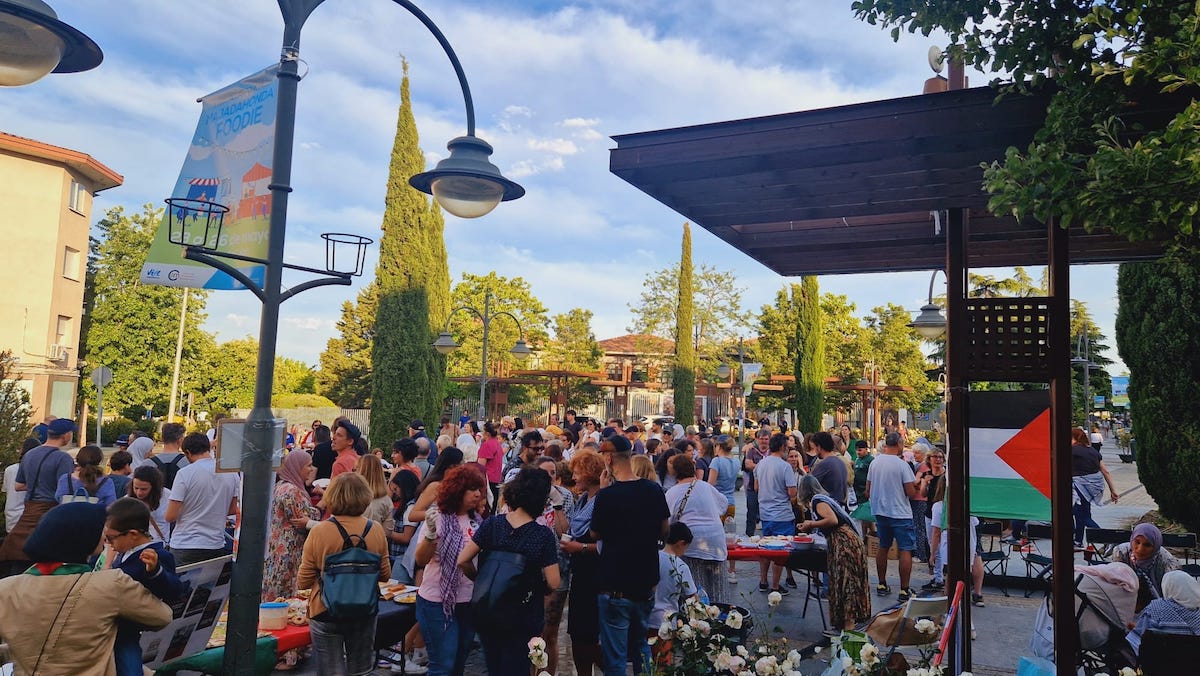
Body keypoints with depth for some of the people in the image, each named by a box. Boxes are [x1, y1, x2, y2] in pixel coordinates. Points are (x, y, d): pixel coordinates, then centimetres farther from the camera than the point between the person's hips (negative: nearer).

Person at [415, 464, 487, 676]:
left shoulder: (477, 522, 2)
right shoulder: (438, 518, -11)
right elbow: (421, 560, -16)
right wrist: (431, 532, -32)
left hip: (469, 602, 5)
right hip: (438, 603, -5)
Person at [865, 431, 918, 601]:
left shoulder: (874, 462, 2)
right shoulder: (902, 465, -15)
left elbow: (868, 490, 9)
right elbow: (911, 492, -16)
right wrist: (913, 485, 5)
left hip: (880, 511, 6)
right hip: (900, 513, -6)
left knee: (883, 548, 17)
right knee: (906, 550, 0)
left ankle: (882, 585, 23)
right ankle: (904, 590, -1)